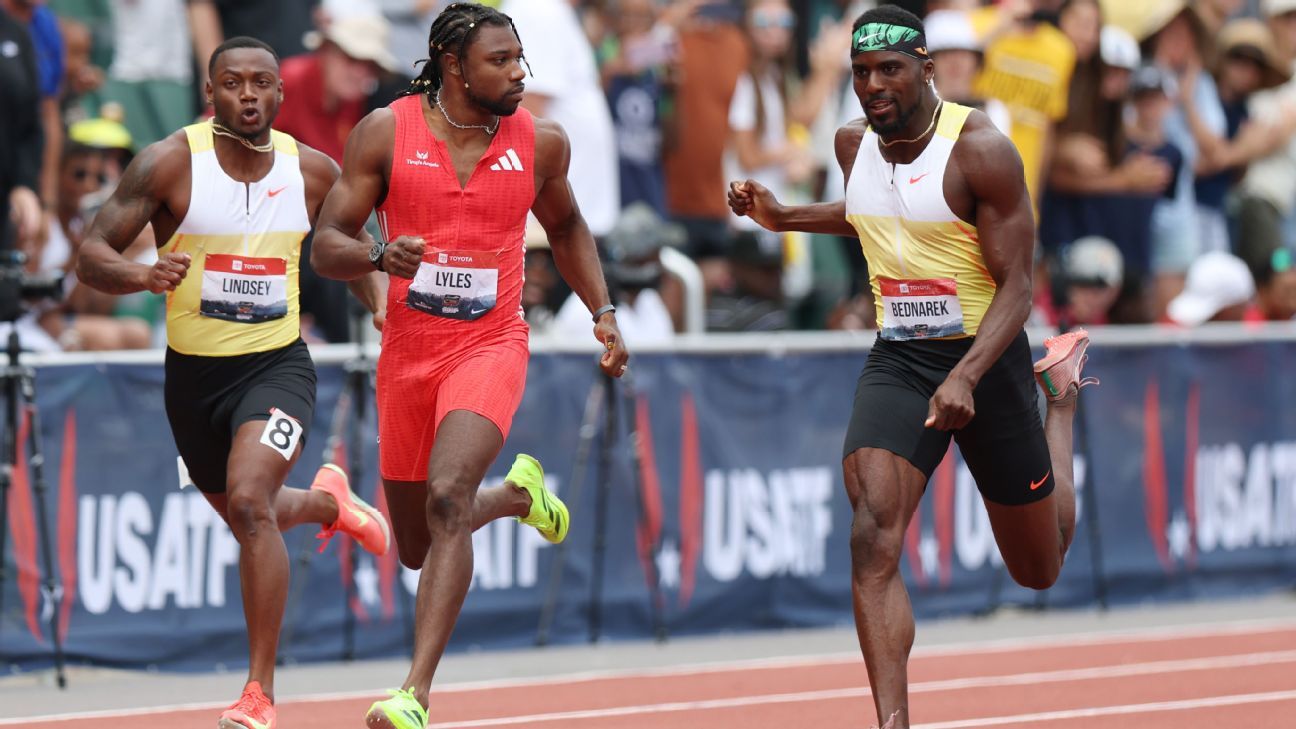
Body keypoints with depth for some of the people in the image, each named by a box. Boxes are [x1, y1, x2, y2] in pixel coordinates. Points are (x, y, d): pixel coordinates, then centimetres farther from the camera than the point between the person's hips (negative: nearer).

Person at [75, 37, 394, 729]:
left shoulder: (313, 171, -5)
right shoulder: (171, 163, -13)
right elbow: (91, 255, -15)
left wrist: (382, 309, -2)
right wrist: (142, 275, -36)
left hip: (276, 365, -2)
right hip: (193, 372, 2)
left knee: (249, 500, -25)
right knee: (243, 515, 21)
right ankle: (326, 500, 60)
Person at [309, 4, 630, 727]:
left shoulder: (541, 143, 1)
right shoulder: (386, 132, -5)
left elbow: (567, 227, 21)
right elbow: (326, 245, -4)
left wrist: (604, 313, 11)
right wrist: (379, 255, -25)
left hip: (490, 347, -2)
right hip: (407, 353, 2)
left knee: (447, 499, -26)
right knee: (418, 547, 13)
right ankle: (520, 494, 47)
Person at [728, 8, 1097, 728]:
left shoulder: (981, 150, -18)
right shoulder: (855, 143, 0)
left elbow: (1016, 287, -18)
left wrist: (965, 377, -32)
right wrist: (783, 217, 12)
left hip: (988, 357, -3)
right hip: (897, 361, 4)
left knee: (1040, 570, 17)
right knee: (873, 542, -23)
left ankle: (1063, 387, 45)